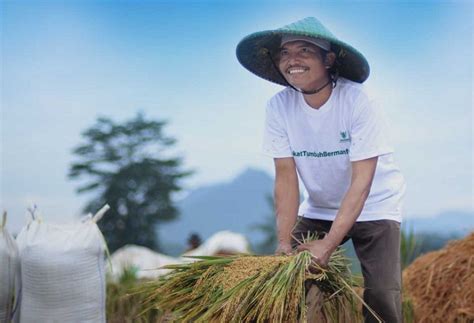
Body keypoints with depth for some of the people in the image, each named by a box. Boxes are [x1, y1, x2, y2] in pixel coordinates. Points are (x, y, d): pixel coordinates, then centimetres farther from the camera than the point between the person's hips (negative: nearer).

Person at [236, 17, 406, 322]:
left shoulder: (358, 100, -25)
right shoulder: (279, 106, -14)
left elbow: (361, 182, -27)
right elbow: (286, 177, -13)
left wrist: (329, 243, -33)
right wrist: (284, 241, -22)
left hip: (374, 205, -3)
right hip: (319, 209, 4)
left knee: (382, 295, -16)